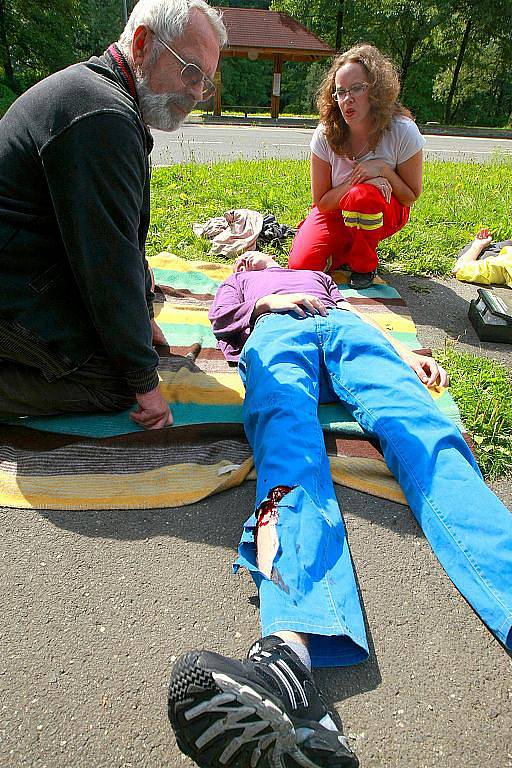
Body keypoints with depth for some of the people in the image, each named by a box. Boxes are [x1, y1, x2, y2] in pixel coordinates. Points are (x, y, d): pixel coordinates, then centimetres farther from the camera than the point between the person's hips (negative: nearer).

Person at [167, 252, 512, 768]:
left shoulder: (315, 275, 47)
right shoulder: (236, 285, 44)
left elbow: (354, 311, 30)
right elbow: (223, 319, 23)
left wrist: (403, 351, 13)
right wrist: (268, 300, 5)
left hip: (345, 325, 2)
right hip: (275, 331, -1)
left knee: (415, 424, -32)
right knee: (283, 423, -37)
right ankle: (292, 643, -62)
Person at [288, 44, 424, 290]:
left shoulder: (403, 131, -19)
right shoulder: (325, 134, -16)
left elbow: (411, 197, -9)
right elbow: (321, 202, -12)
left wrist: (383, 168, -26)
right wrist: (357, 180, -28)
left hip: (387, 211, -1)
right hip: (336, 211, 2)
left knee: (362, 196, -38)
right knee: (301, 265, -20)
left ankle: (364, 264, -9)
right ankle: (349, 247, 12)